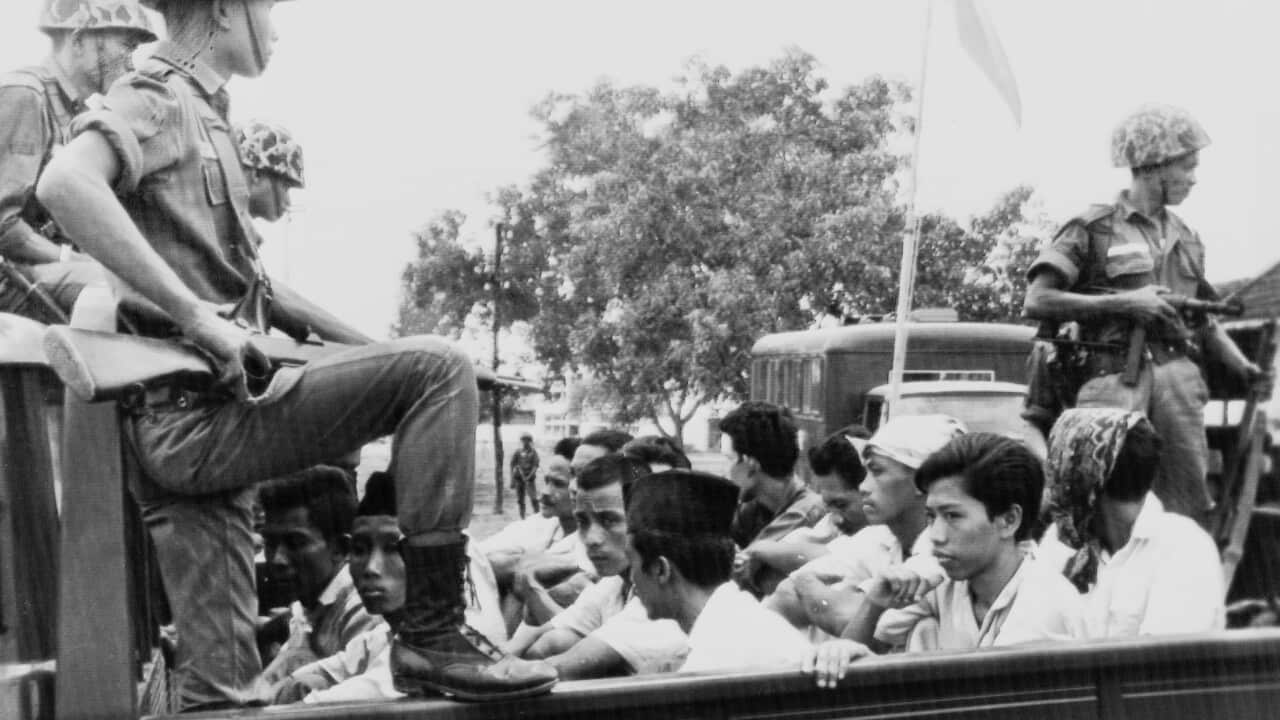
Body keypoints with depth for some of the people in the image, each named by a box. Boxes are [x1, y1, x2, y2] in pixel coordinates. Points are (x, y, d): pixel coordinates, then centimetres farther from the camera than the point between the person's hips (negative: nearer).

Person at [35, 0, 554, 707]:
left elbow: (239, 276, 32)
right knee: (437, 368, -13)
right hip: (192, 409, -10)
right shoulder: (156, 97, -6)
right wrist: (196, 316, -28)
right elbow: (65, 183, -28)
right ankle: (432, 636, -12)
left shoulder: (199, 113, 25)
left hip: (180, 433, 10)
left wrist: (366, 345, 23)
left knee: (216, 683, 9)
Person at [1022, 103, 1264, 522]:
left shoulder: (1187, 239, 21)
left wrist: (1247, 370, 9)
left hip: (1179, 378, 5)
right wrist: (1124, 303, -11)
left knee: (1188, 508, 2)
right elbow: (1036, 302, -6)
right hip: (1114, 378, -5)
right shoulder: (1094, 228, 2)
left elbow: (1206, 323, 26)